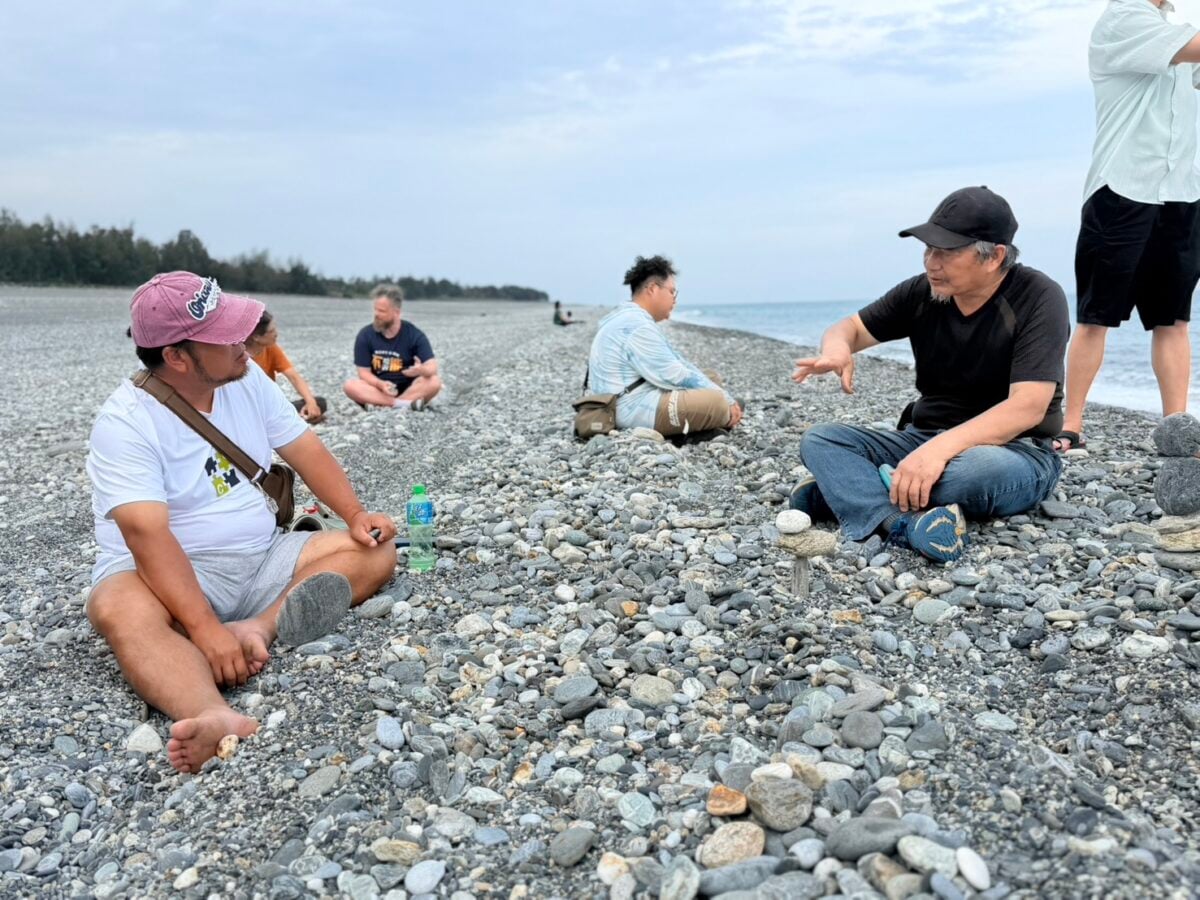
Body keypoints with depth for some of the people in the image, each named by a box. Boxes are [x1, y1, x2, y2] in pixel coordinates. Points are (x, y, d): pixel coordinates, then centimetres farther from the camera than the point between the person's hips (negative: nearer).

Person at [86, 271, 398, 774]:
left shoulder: (246, 379, 0)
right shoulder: (126, 423, -19)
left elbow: (306, 451, 5)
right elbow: (148, 535, -30)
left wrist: (354, 515, -11)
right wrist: (206, 630, -40)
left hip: (262, 559, 6)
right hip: (170, 573, -6)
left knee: (375, 551, -11)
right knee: (119, 610, -38)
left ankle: (259, 628, -35)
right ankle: (217, 719, -65)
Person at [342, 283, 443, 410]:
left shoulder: (415, 335, -5)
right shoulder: (365, 335, -2)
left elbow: (432, 368, -13)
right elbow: (364, 372, -3)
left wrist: (421, 370, -38)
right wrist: (381, 385, -24)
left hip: (408, 389, -1)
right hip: (378, 389, 1)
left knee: (434, 382, -27)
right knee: (350, 386, -26)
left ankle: (379, 404, -33)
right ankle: (406, 404, -34)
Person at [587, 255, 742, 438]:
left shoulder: (631, 320, 17)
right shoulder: (637, 326, -17)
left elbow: (676, 363, 15)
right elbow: (675, 376, -18)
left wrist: (724, 395, 7)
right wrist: (727, 400, -8)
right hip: (635, 410, -11)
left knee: (711, 379, 19)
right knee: (718, 403, -25)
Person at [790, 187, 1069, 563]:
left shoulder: (1039, 298, -15)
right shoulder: (922, 292, -1)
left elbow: (1027, 407, -25)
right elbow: (850, 327, 8)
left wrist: (941, 448, -39)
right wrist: (836, 347, -19)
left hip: (1015, 451, -5)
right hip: (925, 439, 5)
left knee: (983, 468, -40)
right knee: (819, 440, -15)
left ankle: (848, 488, -20)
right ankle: (907, 521, -40)